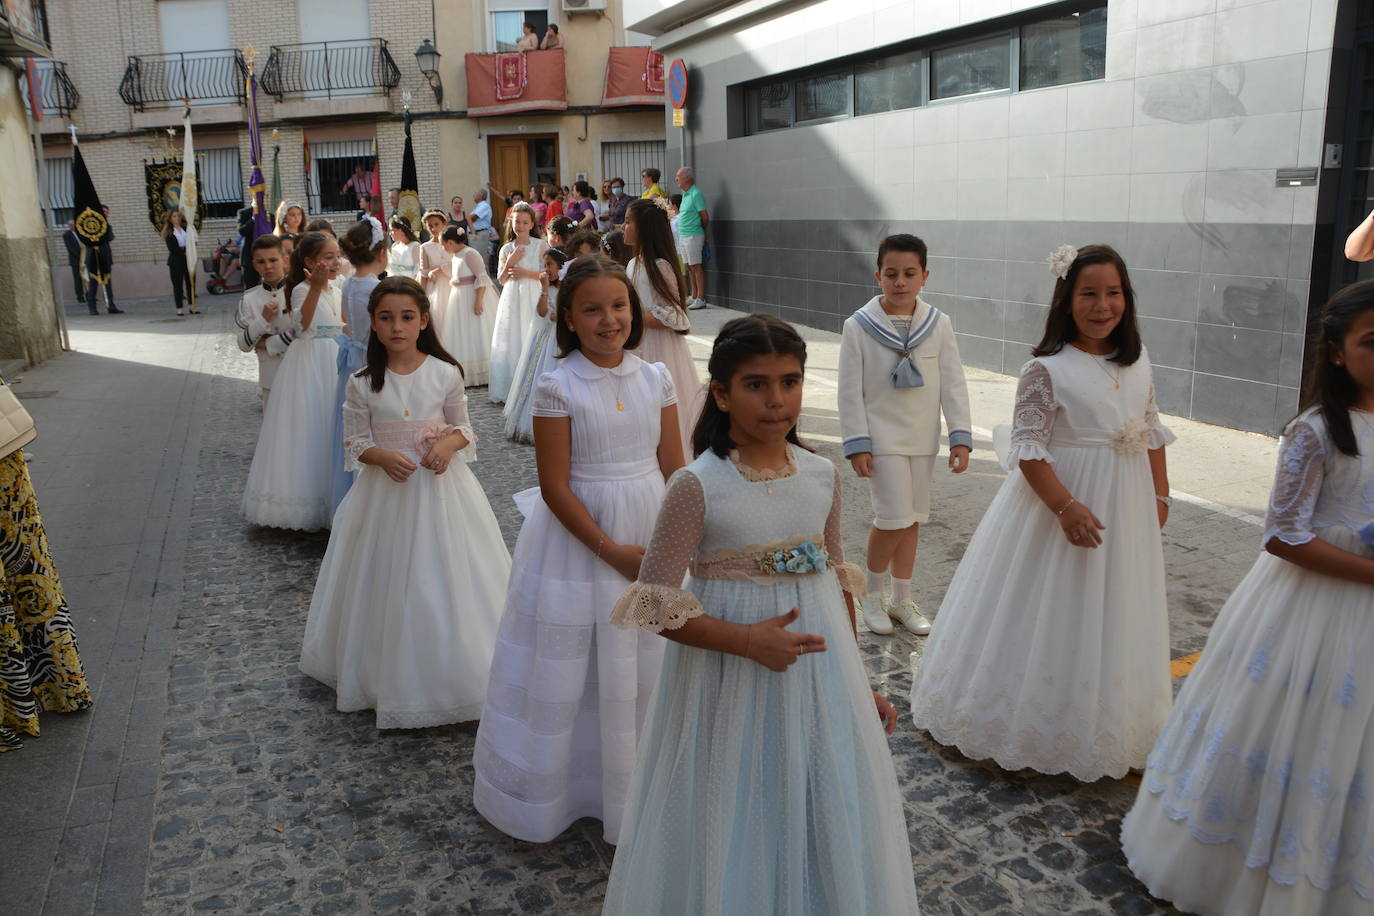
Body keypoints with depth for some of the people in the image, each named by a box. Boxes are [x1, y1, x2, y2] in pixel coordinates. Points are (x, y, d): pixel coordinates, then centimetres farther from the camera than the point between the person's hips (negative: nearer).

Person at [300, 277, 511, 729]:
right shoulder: (363, 383, -5)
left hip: (441, 485, 0)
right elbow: (356, 443, 0)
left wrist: (448, 444, -17)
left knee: (444, 580, 5)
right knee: (390, 583, 8)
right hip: (387, 489, 1)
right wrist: (384, 457, -20)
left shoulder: (446, 374, -6)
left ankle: (451, 672, 23)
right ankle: (393, 678, 26)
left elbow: (463, 428, 4)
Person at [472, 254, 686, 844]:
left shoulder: (655, 379, 0)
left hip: (653, 541, 4)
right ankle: (544, 795, 32)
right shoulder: (557, 387, -12)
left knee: (647, 669, 15)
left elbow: (674, 470, 3)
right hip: (579, 540, -4)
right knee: (565, 672, 9)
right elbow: (555, 488, -13)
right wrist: (613, 551, -15)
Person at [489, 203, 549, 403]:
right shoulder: (506, 249, 10)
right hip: (512, 298, 4)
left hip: (533, 298, -3)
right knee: (511, 341, 4)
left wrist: (527, 273, -11)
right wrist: (509, 263, -4)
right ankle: (510, 389, 10)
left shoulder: (540, 245, 0)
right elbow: (502, 280, 11)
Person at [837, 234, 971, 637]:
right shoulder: (858, 326, -9)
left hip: (922, 439, 4)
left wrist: (961, 436, -3)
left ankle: (902, 599, 27)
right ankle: (873, 596, 13)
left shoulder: (938, 324, -1)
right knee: (895, 518, -10)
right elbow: (850, 391, -7)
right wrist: (857, 444, -11)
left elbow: (953, 384, 2)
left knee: (913, 519, 11)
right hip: (883, 438, -4)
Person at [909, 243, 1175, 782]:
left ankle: (1106, 728, 37)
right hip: (1059, 499, -6)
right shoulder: (1047, 369, -15)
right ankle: (1037, 724, 23)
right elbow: (1028, 448, -18)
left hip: (1128, 510, 7)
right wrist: (1066, 505, -26)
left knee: (1113, 620, 18)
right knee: (1052, 617, 4)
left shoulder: (1138, 360, 4)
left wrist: (1160, 495, 11)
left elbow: (1152, 433, 13)